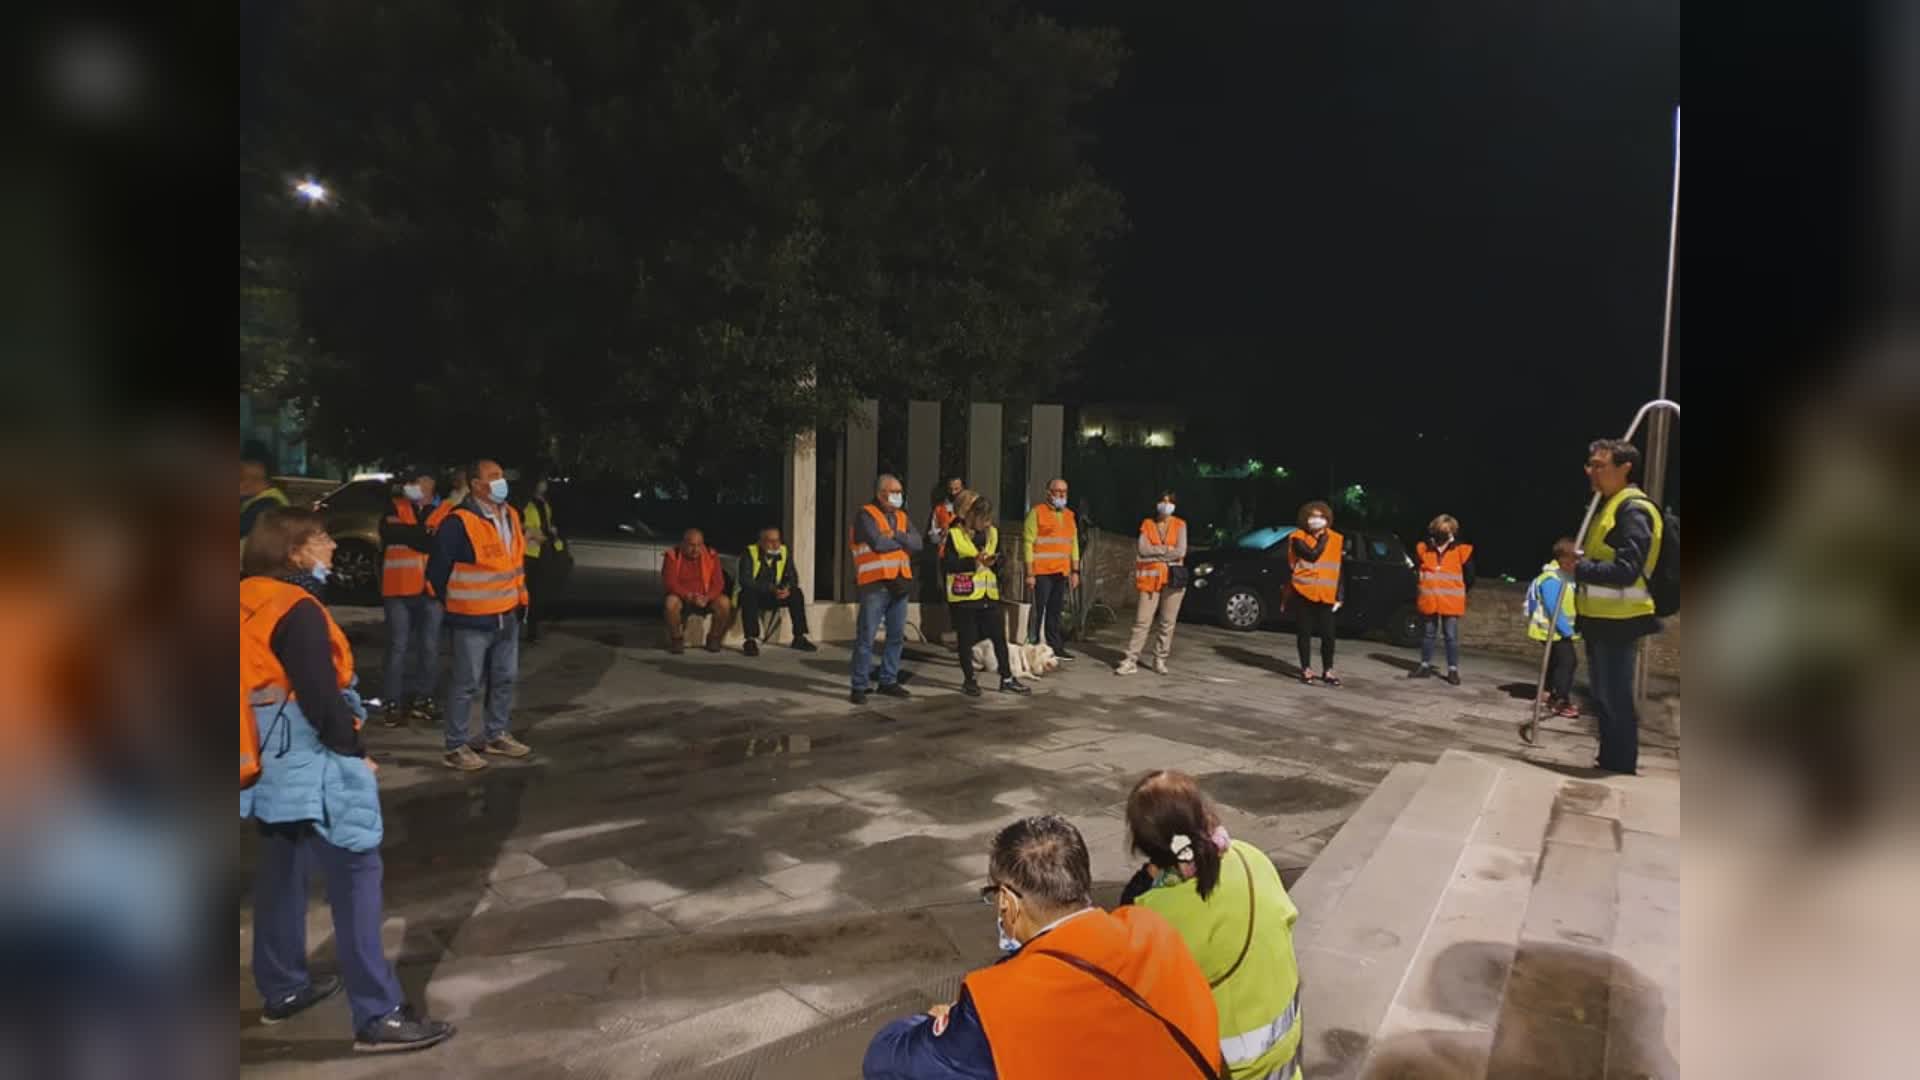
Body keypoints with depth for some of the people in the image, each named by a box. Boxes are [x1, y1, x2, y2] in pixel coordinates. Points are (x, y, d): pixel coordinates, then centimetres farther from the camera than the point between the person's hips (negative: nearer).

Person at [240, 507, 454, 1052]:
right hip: (309, 766, -10)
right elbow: (320, 697, -23)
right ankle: (378, 1015, -3)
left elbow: (266, 684, 16)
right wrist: (353, 751, -9)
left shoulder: (251, 603, 8)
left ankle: (282, 989, 36)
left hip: (270, 764, 10)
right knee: (355, 875, -6)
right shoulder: (296, 611, -20)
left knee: (281, 871, 21)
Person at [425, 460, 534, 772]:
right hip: (473, 619, -8)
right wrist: (453, 603, -1)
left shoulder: (511, 515, 7)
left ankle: (496, 735, 30)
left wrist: (520, 598, 17)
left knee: (505, 679, 16)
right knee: (466, 684, -1)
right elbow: (437, 568, -13)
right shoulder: (459, 522, -18)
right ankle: (456, 747, 9)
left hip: (508, 615, 8)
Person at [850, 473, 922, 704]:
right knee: (866, 638, -4)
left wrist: (895, 535, -12)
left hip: (900, 583, 7)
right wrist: (903, 541, -3)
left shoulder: (902, 517, 16)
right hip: (875, 585, -7)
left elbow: (918, 544, 2)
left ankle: (888, 681, 23)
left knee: (897, 637, 12)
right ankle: (859, 686, 2)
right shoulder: (866, 515, -6)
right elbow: (878, 543, -20)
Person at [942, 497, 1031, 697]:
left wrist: (994, 561, -8)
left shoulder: (992, 533, 8)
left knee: (999, 636, 8)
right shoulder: (954, 534, -9)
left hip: (989, 596, 5)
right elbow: (947, 564, -12)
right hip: (963, 597, -5)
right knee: (966, 639, 5)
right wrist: (973, 562, -23)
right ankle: (969, 680, 19)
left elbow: (999, 559, 17)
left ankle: (1007, 679, 19)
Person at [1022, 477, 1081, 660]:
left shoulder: (1069, 515, 14)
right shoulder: (1037, 512, -4)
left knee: (1055, 612, 10)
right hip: (1042, 572, -5)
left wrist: (1075, 571, 11)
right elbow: (1029, 543, -8)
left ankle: (1056, 647, 16)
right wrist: (1030, 573, -12)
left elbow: (1074, 543, 17)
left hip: (1061, 572, 5)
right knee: (1038, 611, -2)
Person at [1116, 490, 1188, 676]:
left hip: (1173, 578, 0)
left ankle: (1160, 660, 13)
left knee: (1167, 622, 3)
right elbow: (1143, 549, -6)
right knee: (1142, 621, -4)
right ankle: (1131, 660, -3)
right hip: (1151, 578, 0)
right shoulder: (1147, 524, 8)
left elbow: (1180, 552, -7)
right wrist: (1167, 549, -8)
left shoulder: (1180, 525, 6)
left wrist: (1155, 553, -6)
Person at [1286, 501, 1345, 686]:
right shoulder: (1298, 538, -3)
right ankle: (1306, 669, 14)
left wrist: (1340, 596, 5)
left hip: (1326, 596, 2)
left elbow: (1340, 571, 9)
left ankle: (1328, 671, 14)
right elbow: (1312, 555, -20)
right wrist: (1323, 538, -7)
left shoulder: (1336, 540, 6)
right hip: (1303, 593, -2)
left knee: (1328, 634, 2)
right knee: (1304, 632, 5)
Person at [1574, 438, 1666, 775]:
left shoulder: (1634, 510, -15)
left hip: (1618, 622, -10)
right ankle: (1608, 763, 27)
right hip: (1601, 619, 10)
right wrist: (1579, 561, 6)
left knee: (1616, 701, -4)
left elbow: (1626, 570, -24)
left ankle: (1621, 769, 5)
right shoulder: (1608, 507, 17)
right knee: (1604, 699, 17)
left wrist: (1579, 568, -21)